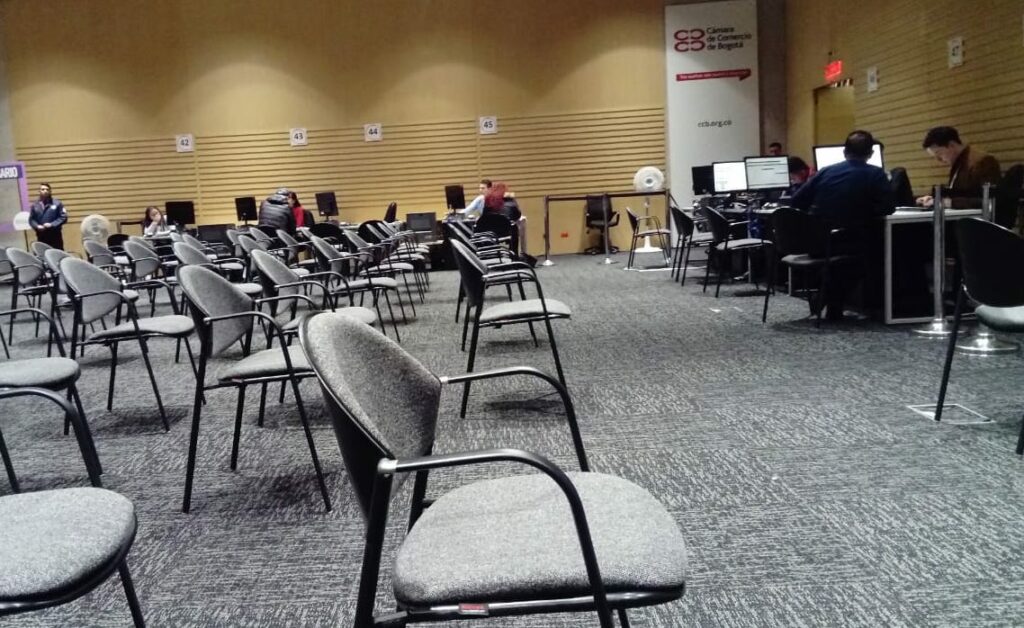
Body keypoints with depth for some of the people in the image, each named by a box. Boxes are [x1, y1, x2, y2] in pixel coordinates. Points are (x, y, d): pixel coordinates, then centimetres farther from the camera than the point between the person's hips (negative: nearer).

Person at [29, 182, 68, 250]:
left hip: (55, 236, -2)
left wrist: (52, 225, -14)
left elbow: (63, 217, -4)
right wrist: (37, 226, -10)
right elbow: (31, 219, 10)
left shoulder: (57, 203, 0)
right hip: (41, 237, 2)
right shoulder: (35, 205, 7)